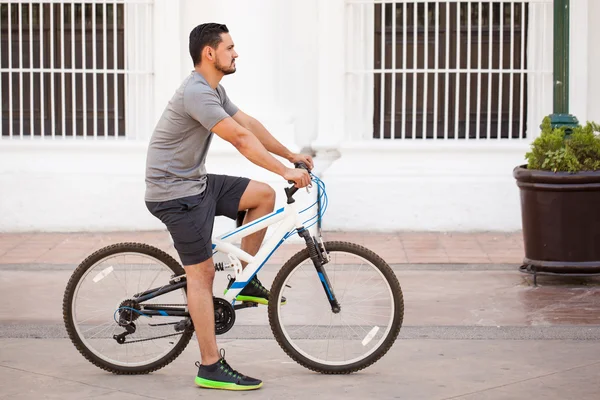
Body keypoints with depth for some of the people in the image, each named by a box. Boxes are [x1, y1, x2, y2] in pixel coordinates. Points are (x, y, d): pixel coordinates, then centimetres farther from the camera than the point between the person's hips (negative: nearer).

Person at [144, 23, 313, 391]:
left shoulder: (214, 90, 10)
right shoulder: (196, 93, -23)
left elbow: (250, 124, 16)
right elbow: (241, 139, -26)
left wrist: (292, 156, 16)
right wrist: (285, 172, -24)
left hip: (197, 183, 10)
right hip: (175, 193, -10)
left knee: (263, 195, 4)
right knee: (202, 271, -8)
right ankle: (211, 368, -4)